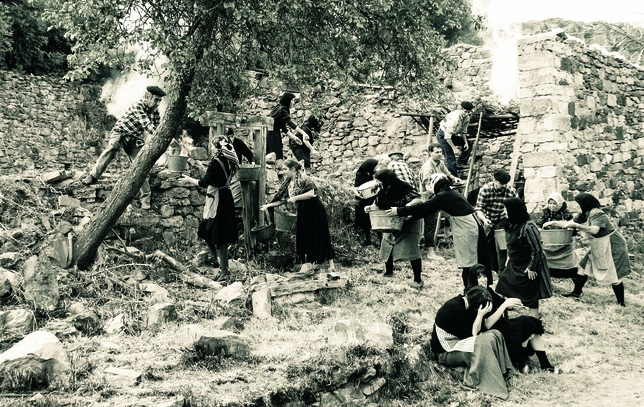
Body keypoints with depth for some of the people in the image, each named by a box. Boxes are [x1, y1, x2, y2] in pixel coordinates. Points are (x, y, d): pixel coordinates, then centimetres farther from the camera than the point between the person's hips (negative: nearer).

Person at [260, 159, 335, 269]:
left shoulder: (304, 179, -14)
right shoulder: (288, 184, 8)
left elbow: (311, 193, -25)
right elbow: (281, 199, 10)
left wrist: (296, 198, -22)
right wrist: (268, 205, 3)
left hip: (315, 211, -7)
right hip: (303, 212, 7)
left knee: (321, 237, -3)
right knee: (303, 238, 5)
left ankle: (331, 263, 4)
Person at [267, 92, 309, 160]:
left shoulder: (280, 108, 15)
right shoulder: (281, 109, -12)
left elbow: (284, 128, 15)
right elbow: (290, 123, -23)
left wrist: (294, 138, 8)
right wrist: (303, 133, -26)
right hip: (271, 136, -9)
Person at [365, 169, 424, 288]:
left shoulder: (404, 188, -25)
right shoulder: (383, 191, -2)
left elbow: (418, 200, -35)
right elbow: (378, 205, 11)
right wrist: (370, 208, -12)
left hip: (408, 223, -7)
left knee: (411, 250, -14)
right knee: (386, 247, 14)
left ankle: (418, 279, -7)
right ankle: (388, 271, 38)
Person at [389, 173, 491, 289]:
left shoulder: (444, 197, -13)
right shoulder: (451, 194, 15)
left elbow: (424, 207, -12)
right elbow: (428, 208, 18)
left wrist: (399, 211, -6)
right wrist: (411, 215, 15)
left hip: (468, 230, -9)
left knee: (468, 264, -4)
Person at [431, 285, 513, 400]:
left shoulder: (465, 304, 1)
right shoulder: (455, 308, -26)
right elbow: (470, 336, -23)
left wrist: (482, 314, -15)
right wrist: (480, 315, -25)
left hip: (459, 340, 10)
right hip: (446, 352, -9)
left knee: (495, 334, -5)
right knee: (484, 342, -30)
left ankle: (501, 374, -11)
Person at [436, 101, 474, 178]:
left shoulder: (466, 118, -7)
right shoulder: (455, 118, -34)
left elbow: (463, 131, 9)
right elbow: (447, 136, -32)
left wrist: (466, 142, -2)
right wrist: (453, 147, -27)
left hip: (452, 134, 9)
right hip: (443, 135, -9)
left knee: (469, 144, 8)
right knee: (450, 158, -14)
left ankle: (460, 162, 11)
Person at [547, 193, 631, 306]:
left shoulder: (597, 214, -22)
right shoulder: (584, 216, 5)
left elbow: (595, 230, -36)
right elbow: (570, 223, 14)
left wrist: (576, 225, -43)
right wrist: (554, 222, 6)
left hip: (612, 247, -9)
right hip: (598, 248, 9)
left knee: (614, 275, -4)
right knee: (584, 267, 9)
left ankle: (621, 302, 5)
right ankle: (576, 292, 18)